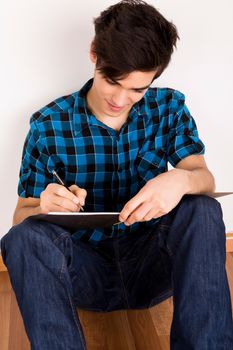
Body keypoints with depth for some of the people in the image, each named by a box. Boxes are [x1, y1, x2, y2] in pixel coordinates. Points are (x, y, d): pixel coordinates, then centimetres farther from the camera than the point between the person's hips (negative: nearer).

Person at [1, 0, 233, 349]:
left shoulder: (169, 107, 2)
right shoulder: (49, 124, -5)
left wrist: (181, 180, -33)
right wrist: (46, 208, -28)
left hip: (150, 262, 2)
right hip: (84, 265, -1)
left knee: (203, 210, -27)